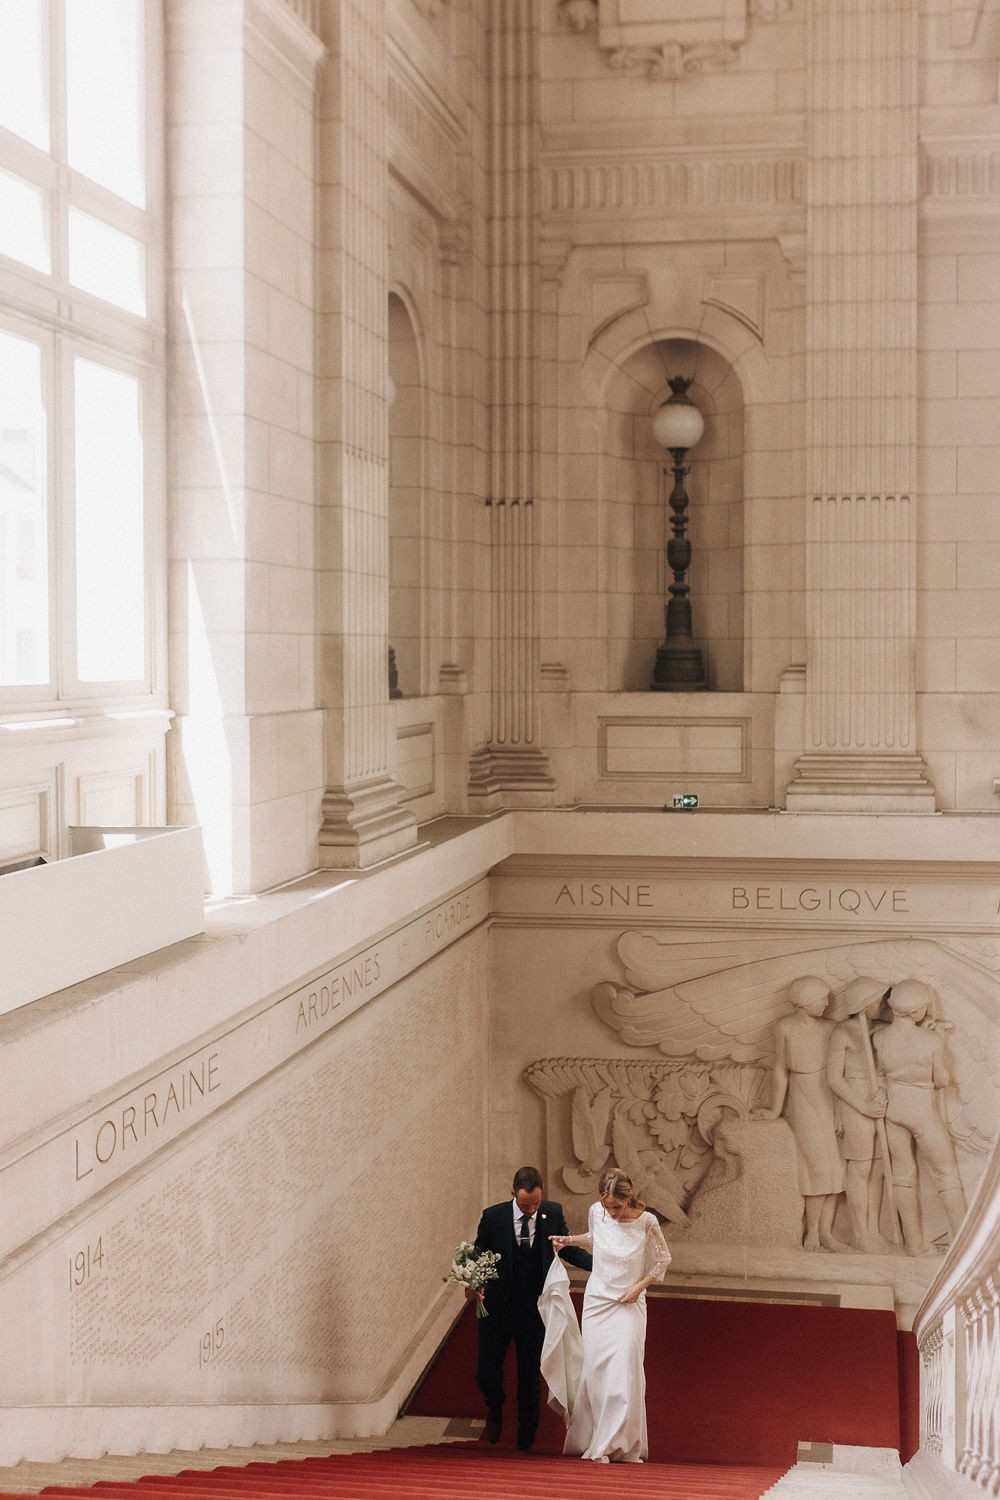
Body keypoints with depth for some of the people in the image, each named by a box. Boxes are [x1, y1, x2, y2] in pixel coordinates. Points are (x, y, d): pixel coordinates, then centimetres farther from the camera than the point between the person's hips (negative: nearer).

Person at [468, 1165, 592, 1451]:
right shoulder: (493, 1216, -12)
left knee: (530, 1379, 11)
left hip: (534, 1311, 1)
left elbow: (568, 1249, 5)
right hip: (496, 1309, -1)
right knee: (486, 1375, -1)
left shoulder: (553, 1213, -7)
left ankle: (526, 1438, 34)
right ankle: (495, 1408, 35)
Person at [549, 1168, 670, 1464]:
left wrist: (639, 1287, -7)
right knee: (595, 1369, -1)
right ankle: (589, 1438, 8)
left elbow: (663, 1259, 2)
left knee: (624, 1369, -12)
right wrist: (569, 1240, 7)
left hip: (629, 1304, -3)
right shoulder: (597, 1212, -4)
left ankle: (622, 1445, -5)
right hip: (597, 1299, 3)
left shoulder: (646, 1222, -12)